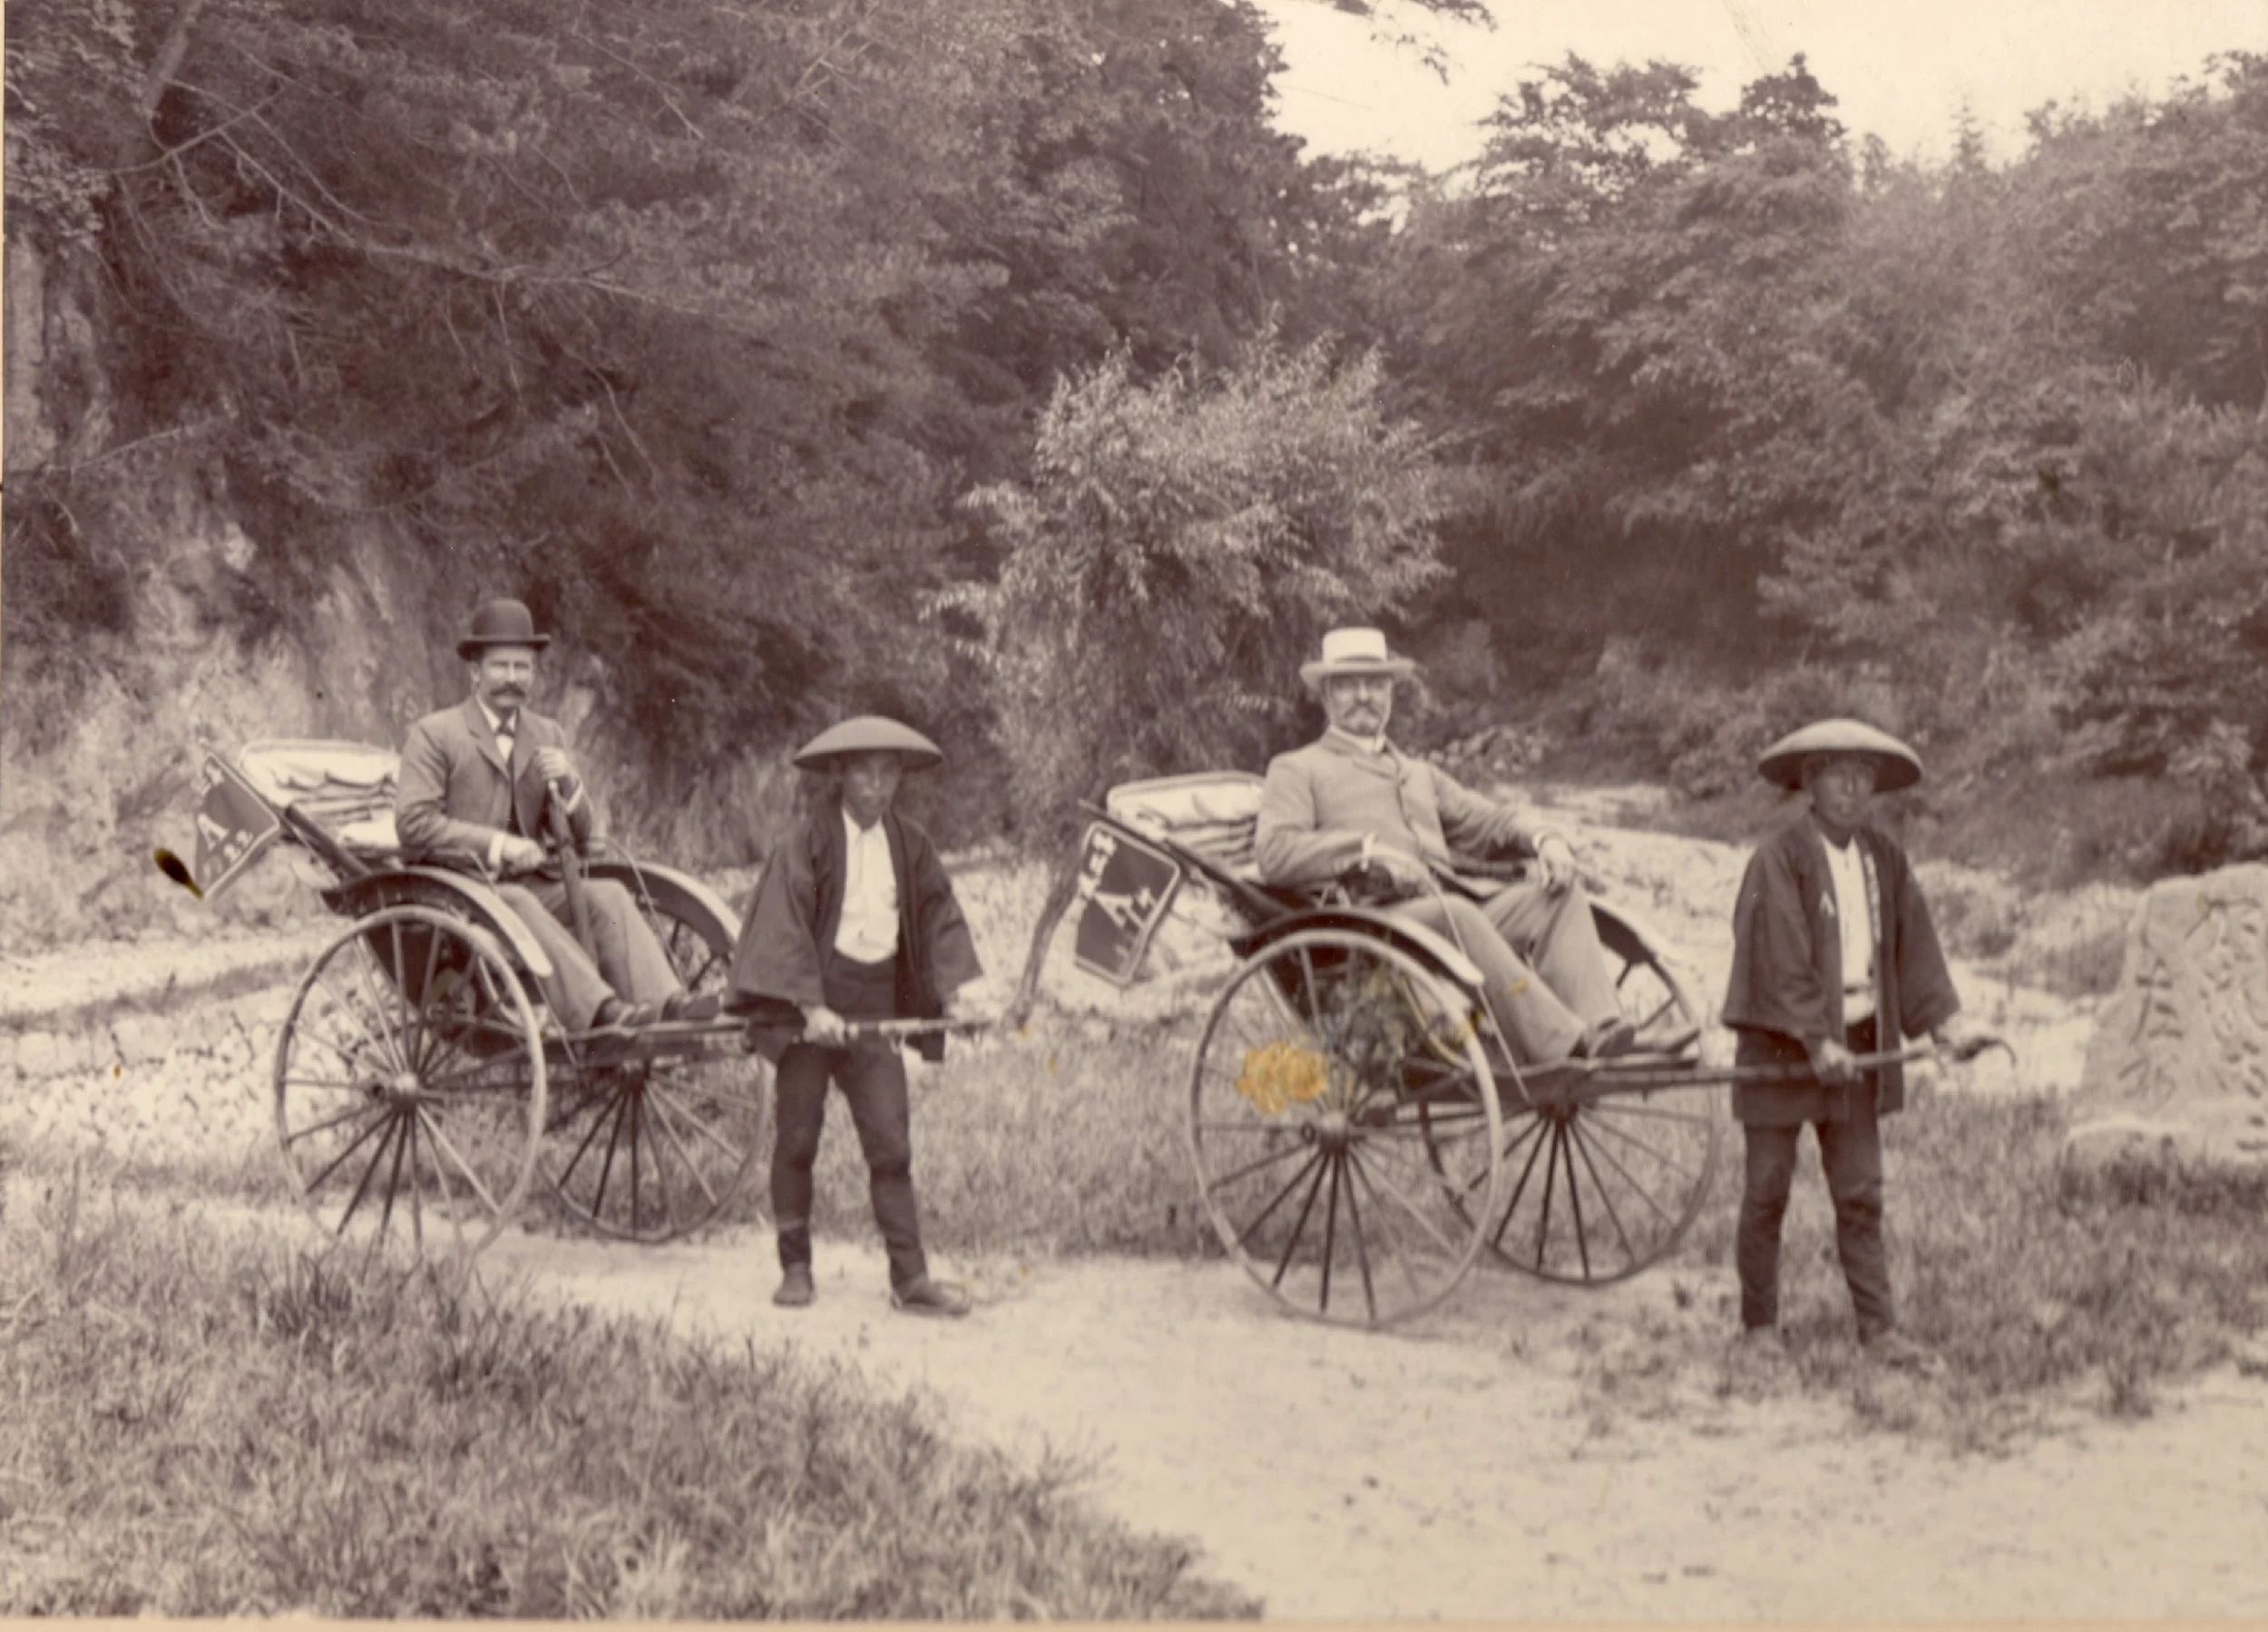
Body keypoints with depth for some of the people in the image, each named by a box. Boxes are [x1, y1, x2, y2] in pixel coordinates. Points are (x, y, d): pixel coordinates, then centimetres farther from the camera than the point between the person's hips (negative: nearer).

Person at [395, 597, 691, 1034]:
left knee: (607, 895, -21)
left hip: (534, 885, 5)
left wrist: (567, 783, -8)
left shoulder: (549, 737, 17)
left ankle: (667, 1005, -40)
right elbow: (413, 825, -11)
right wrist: (497, 845, -19)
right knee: (519, 904, -35)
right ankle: (598, 1010, -51)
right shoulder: (434, 735, 1)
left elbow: (582, 837, 13)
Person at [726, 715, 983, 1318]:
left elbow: (940, 915, 10)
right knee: (798, 1137, 4)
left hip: (875, 1005, 3)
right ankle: (795, 1268, 15)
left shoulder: (909, 843, 6)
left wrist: (952, 994, -2)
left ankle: (910, 1278, -2)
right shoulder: (808, 841, -8)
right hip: (807, 1004, -3)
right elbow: (786, 926, -13)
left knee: (891, 1143, -1)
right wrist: (812, 1007, -21)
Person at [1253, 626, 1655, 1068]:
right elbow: (1273, 854, -4)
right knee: (1455, 913, -36)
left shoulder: (1418, 773, 34)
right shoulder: (1296, 770, 13)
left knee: (1560, 893, -14)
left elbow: (1488, 820, 28)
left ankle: (1602, 1033, -32)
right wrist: (1369, 849, -16)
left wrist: (1544, 840, 5)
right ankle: (1562, 1047, -44)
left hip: (1453, 911, 7)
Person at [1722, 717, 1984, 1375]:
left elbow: (1912, 946, 11)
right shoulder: (1777, 859, -13)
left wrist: (1942, 1023, 0)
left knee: (1860, 1194, 5)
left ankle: (1878, 1327, 7)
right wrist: (1816, 1042, -23)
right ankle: (1759, 1326, 13)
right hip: (1781, 1044, -5)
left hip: (1858, 1043, 5)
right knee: (1768, 1191, 3)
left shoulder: (1884, 858, 7)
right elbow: (1781, 963, -18)